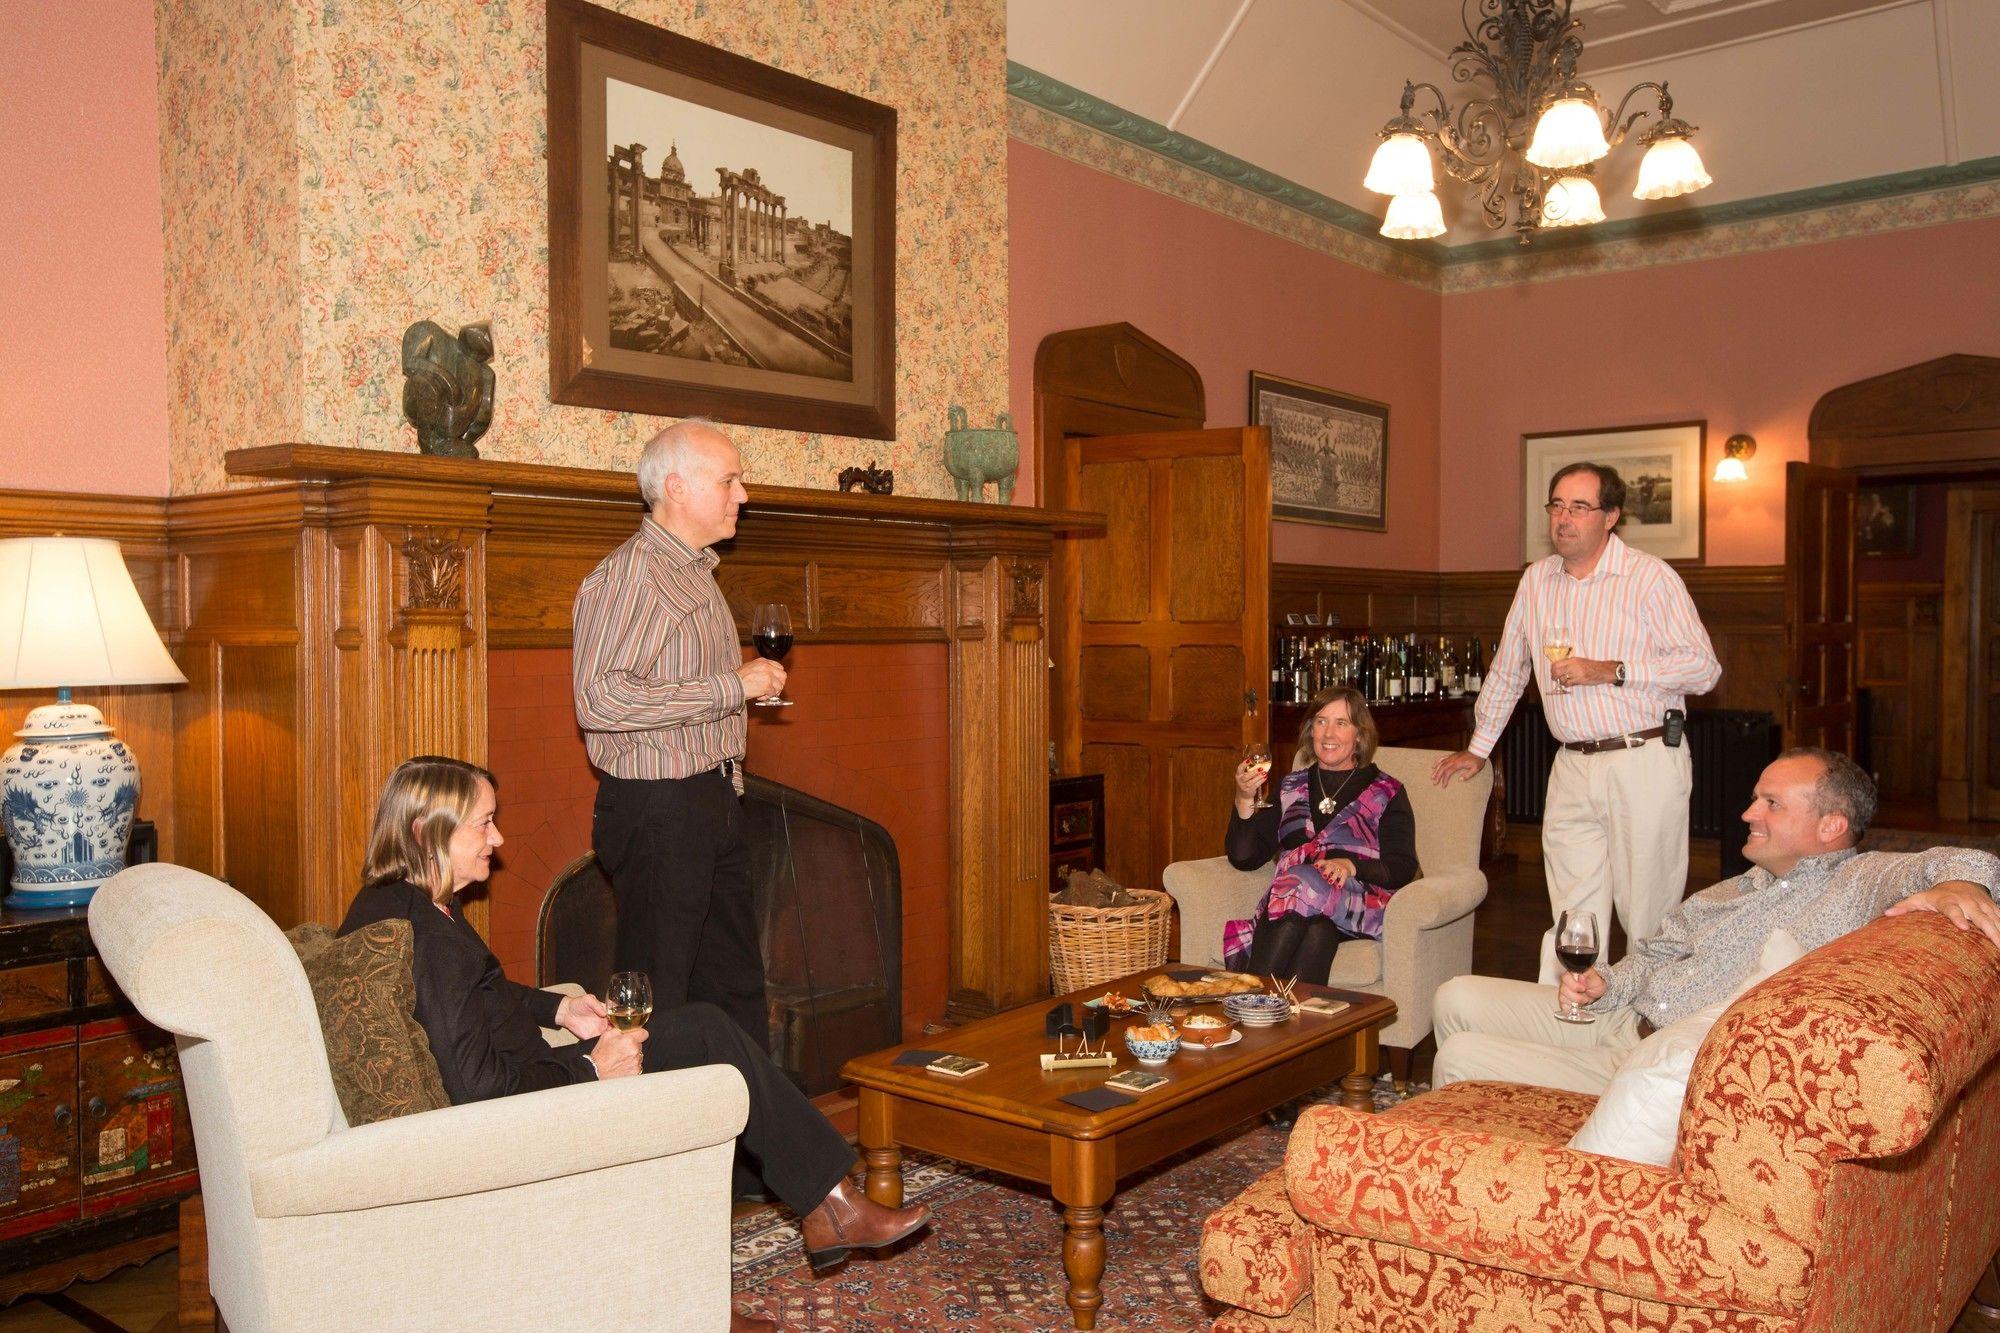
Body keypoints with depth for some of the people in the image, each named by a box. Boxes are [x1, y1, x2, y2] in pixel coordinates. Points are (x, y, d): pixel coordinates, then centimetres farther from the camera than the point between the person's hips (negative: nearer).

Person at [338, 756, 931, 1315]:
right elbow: (477, 1089, -29)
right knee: (710, 1038, -4)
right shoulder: (423, 934, -27)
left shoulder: (390, 902, 5)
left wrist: (561, 1008, 9)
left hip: (516, 1080, 10)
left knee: (703, 1025, 8)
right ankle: (833, 1207, 10)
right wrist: (592, 1069, -17)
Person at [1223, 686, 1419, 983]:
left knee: (1305, 884, -36)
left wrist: (1351, 866, -16)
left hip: (1358, 902, -2)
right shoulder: (1291, 787, 25)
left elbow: (1403, 869, 3)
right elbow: (1244, 858, 16)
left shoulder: (1386, 792, 17)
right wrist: (1244, 800, 0)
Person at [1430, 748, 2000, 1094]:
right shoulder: (1744, 887, 17)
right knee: (1458, 998, 6)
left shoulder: (1861, 881, -7)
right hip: (1624, 1019, 9)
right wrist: (1607, 983, 4)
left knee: (1459, 1057, -13)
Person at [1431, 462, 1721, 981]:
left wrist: (1609, 671, -15)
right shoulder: (1537, 580, 13)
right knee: (1571, 919, 2)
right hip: (1573, 768, 5)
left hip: (1645, 761, -4)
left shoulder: (1651, 578, -4)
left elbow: (1704, 666, -9)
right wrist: (1478, 748, 25)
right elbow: (1507, 669, 23)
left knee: (1649, 915, 0)